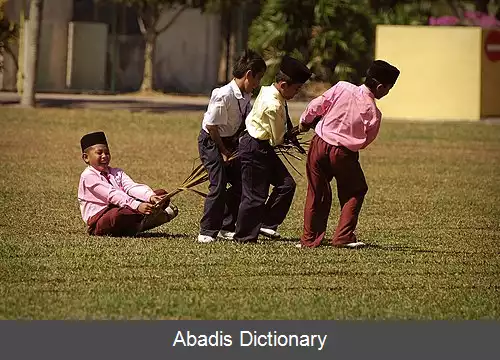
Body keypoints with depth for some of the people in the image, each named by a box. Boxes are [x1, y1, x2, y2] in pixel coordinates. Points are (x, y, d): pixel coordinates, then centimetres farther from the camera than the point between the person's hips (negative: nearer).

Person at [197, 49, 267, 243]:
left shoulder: (246, 96, -2)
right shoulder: (224, 96, -27)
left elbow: (246, 123, 8)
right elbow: (212, 126, -22)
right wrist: (223, 151, -13)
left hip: (229, 141, 8)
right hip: (210, 141, -8)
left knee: (239, 182, 6)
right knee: (218, 184, -15)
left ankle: (226, 228, 19)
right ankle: (207, 232, -7)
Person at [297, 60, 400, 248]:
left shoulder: (341, 88, -6)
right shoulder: (373, 112, -10)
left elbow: (316, 106, -1)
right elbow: (365, 141, 0)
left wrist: (305, 122, 17)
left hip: (319, 144, 3)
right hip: (343, 154, -3)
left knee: (317, 193, 15)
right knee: (355, 191, 17)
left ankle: (310, 238, 18)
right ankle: (343, 236, 9)